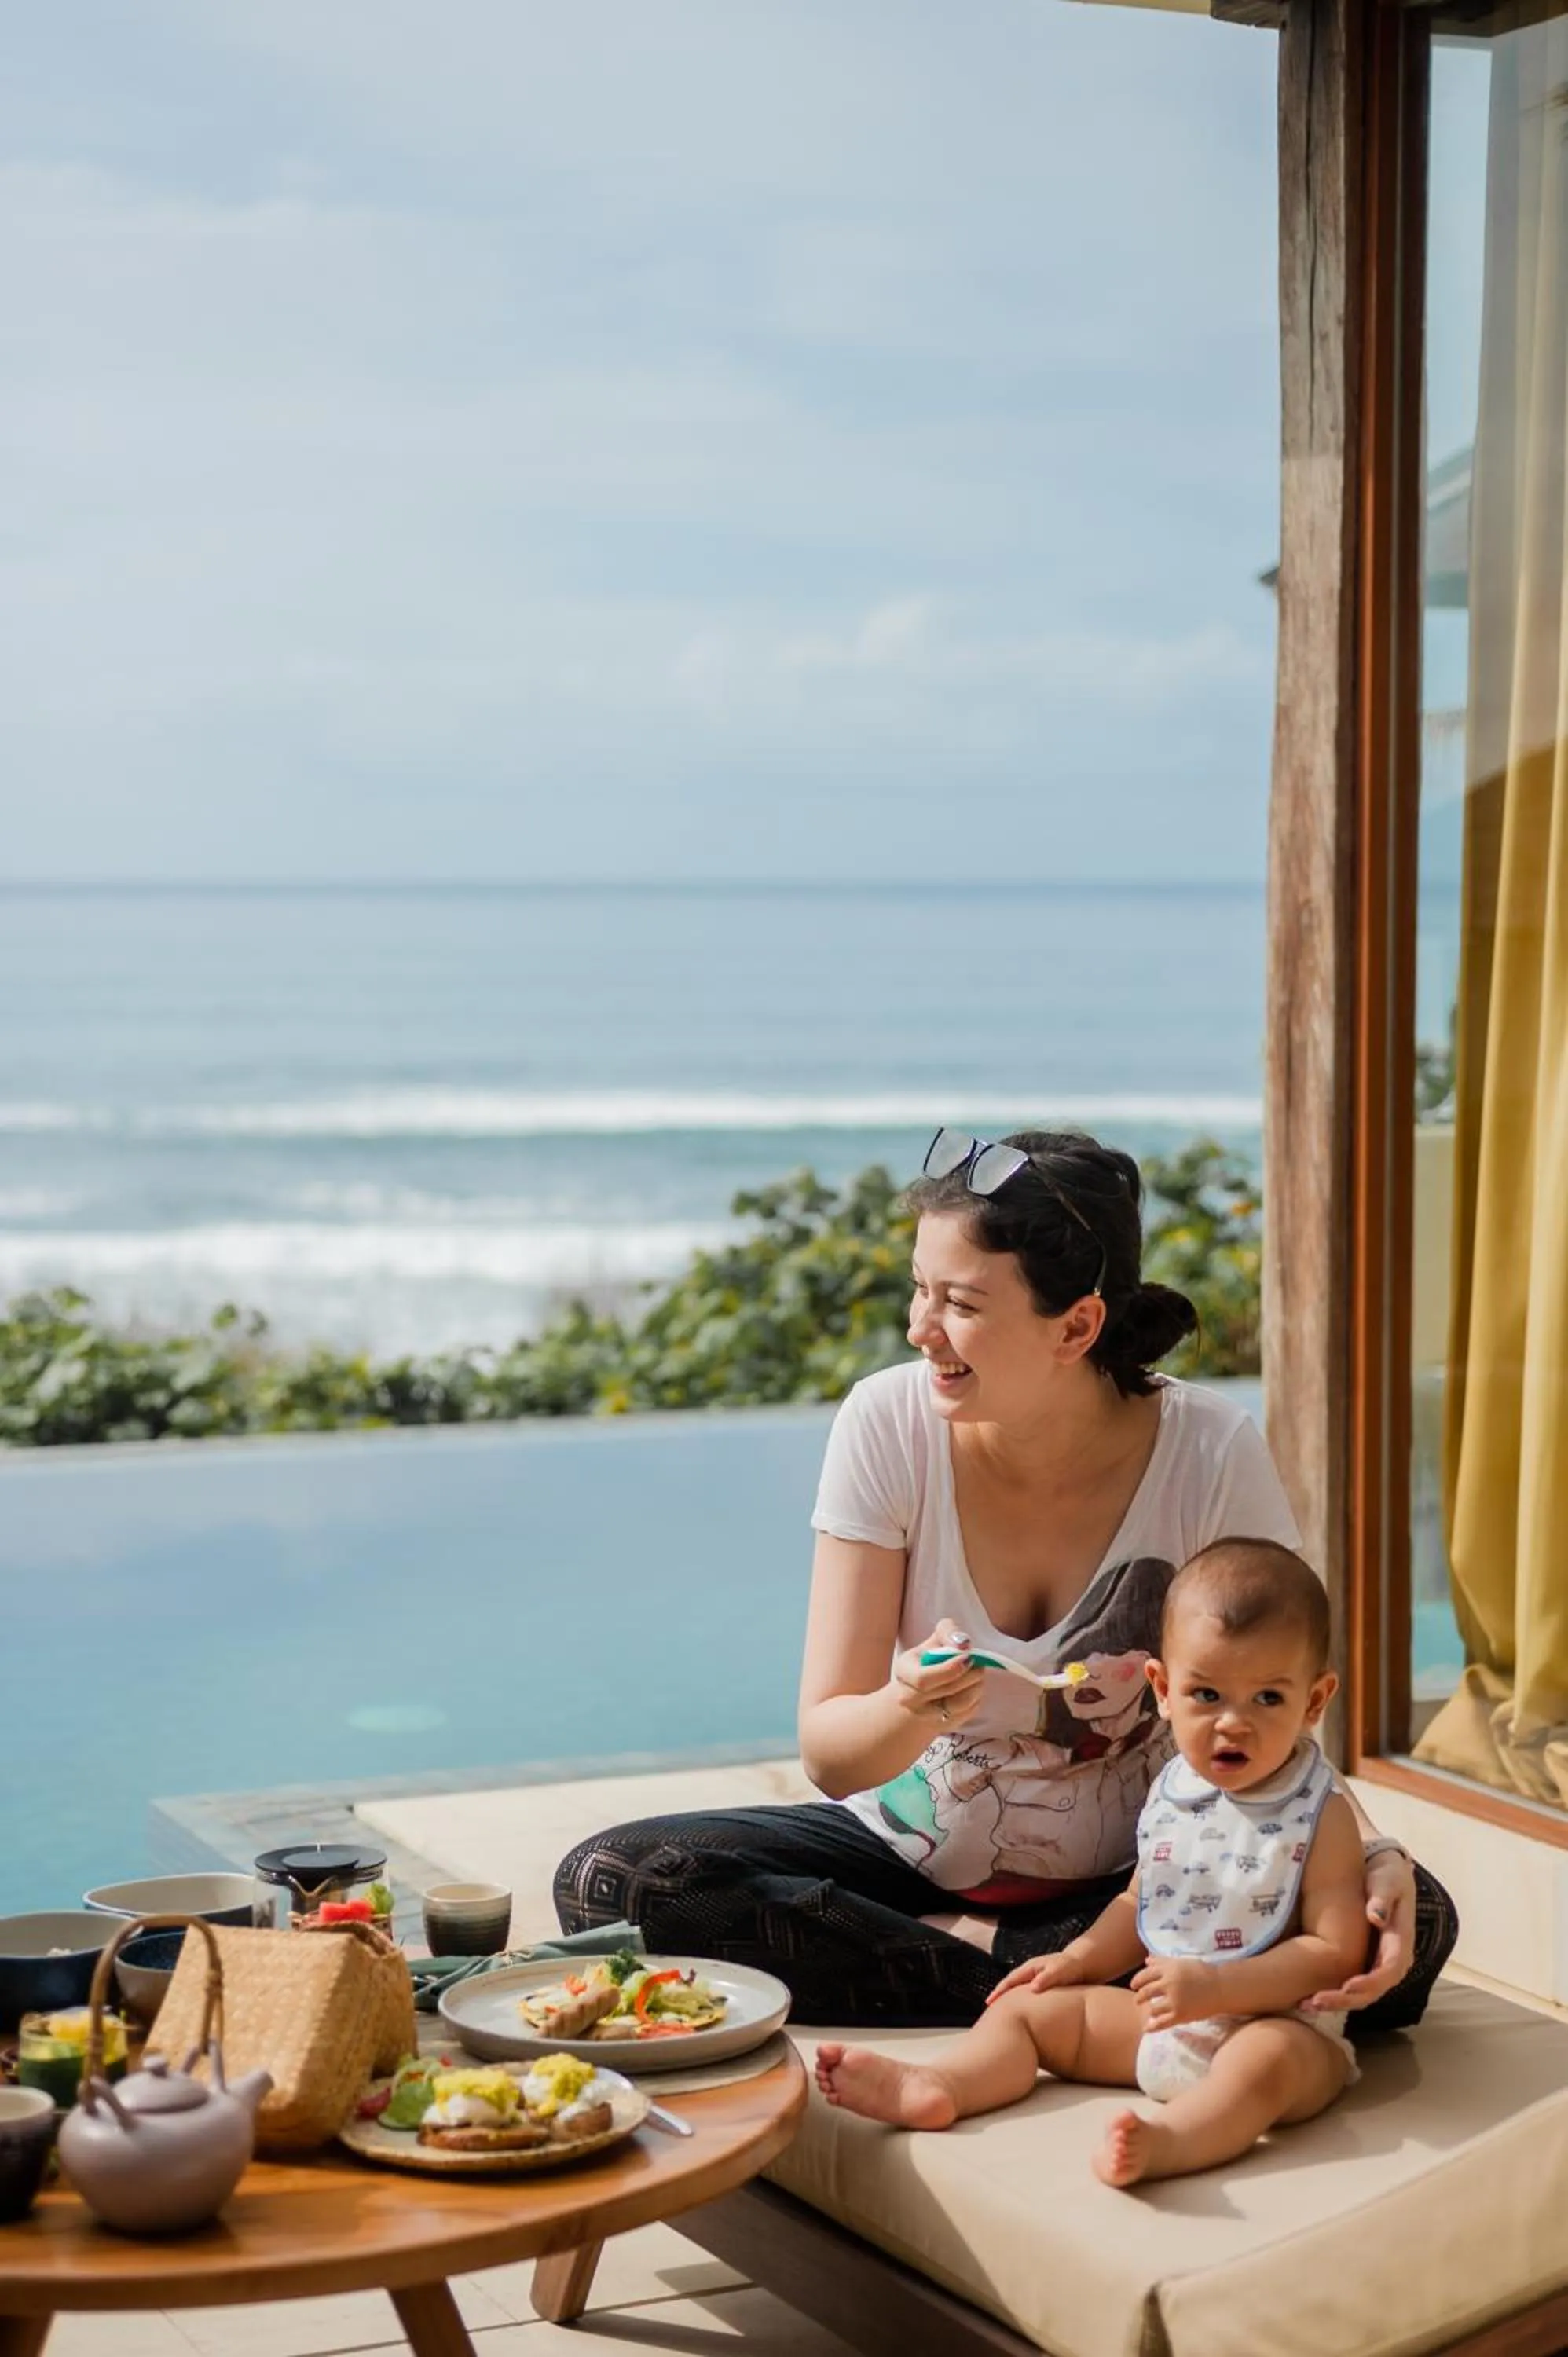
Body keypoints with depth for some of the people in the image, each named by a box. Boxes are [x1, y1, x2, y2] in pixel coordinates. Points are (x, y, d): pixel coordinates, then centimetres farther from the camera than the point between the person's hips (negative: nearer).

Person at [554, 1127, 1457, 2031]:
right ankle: (1016, 1968, -19)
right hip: (913, 1856, 1)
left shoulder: (1212, 1454, -17)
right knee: (610, 1881, -23)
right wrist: (910, 1711, -38)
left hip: (1133, 1878, 0)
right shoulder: (890, 1422, -16)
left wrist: (1373, 1853, -32)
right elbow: (828, 1752, -15)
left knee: (1410, 1928, -27)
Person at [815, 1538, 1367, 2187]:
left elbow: (1336, 1952, -18)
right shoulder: (1170, 1794, 7)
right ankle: (936, 2088, -20)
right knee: (1030, 2006, 2)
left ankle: (1165, 2141, -60)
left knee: (1269, 2058, -39)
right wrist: (1079, 1958, 6)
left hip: (1277, 2023, -7)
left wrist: (1212, 1986, -26)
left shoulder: (1321, 1817, -11)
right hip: (1160, 2020, 7)